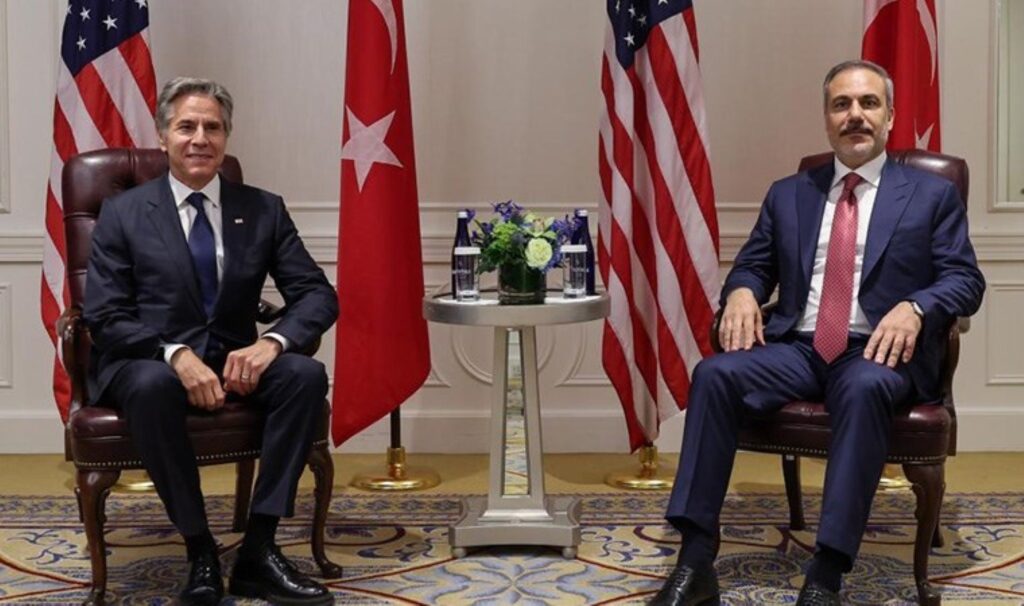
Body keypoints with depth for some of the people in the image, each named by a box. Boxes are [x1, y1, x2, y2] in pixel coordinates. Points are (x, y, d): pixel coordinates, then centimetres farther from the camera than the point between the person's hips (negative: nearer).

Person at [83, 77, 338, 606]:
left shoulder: (263, 210, 6)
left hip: (233, 362, 3)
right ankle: (200, 553, -24)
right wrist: (176, 355, -25)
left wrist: (272, 341, -21)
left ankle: (258, 550, -23)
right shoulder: (122, 214, 1)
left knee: (306, 373, -26)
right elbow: (104, 317, -7)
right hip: (147, 363, -3)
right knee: (153, 384, -37)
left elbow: (318, 295, 0)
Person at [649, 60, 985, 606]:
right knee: (715, 373, -26)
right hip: (796, 347, 3)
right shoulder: (788, 194, 20)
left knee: (865, 388, -39)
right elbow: (752, 265, 20)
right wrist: (741, 292, -5)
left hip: (879, 352, -3)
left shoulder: (932, 195, 11)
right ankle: (695, 562, -27)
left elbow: (965, 278, 3)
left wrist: (914, 307, -18)